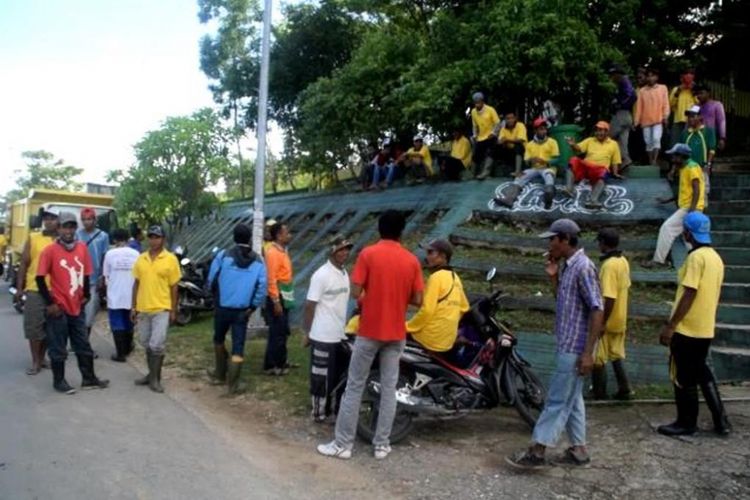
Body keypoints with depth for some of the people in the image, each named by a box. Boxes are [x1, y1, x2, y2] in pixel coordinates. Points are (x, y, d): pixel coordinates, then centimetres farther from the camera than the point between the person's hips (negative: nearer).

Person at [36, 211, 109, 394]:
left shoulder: (82, 248, 3)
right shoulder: (50, 250, -12)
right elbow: (40, 278, -11)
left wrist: (86, 296, 7)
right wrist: (50, 303, -13)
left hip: (77, 307, 5)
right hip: (58, 308, -5)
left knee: (83, 345, 14)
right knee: (58, 348, 6)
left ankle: (89, 378, 25)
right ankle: (59, 381, 21)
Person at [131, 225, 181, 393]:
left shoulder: (170, 259, -6)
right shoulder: (141, 259, 5)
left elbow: (174, 287, -4)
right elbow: (136, 284, 10)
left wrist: (173, 310, -5)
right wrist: (133, 307, 7)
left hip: (161, 309, -4)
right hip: (143, 309, 4)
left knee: (157, 345, -5)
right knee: (147, 345, 14)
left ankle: (155, 378, 8)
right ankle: (152, 374, 28)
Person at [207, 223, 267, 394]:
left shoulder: (223, 256, -7)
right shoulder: (258, 262, -2)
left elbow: (211, 280, -1)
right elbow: (262, 287, -10)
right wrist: (253, 306, 1)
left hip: (222, 307, 0)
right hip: (242, 310, 0)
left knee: (219, 340, 23)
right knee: (238, 347, 4)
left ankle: (220, 373, 37)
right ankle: (233, 384, 2)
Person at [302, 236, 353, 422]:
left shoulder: (345, 273, 9)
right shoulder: (321, 275, -16)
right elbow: (309, 305, -15)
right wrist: (307, 332, -12)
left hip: (341, 335, 8)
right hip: (323, 336, -8)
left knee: (340, 375, 16)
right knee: (321, 376, 3)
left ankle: (335, 409, 29)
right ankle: (319, 412, 15)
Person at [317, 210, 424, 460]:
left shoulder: (368, 254, -9)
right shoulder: (412, 260, 0)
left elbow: (356, 293, -13)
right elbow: (417, 300, -1)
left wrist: (371, 295, 8)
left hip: (370, 331, -3)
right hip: (396, 333, 3)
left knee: (354, 387, 5)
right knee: (389, 388, 10)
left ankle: (343, 444, 11)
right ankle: (382, 444, 16)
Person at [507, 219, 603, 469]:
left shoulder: (583, 267, -18)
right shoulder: (568, 267, 11)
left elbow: (597, 311, -21)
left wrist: (588, 352, -22)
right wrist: (554, 277, 6)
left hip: (574, 348, -9)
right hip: (567, 345, 9)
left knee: (557, 400, -3)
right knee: (571, 399, 15)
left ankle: (537, 451, 4)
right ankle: (578, 450, 24)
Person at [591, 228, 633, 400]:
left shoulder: (609, 265, -24)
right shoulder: (623, 261, 4)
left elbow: (610, 298, -27)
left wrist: (601, 323, -21)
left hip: (608, 321, -8)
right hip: (620, 320, 9)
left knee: (598, 358, 5)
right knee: (617, 355, 19)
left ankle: (599, 392, 15)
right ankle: (624, 389, 23)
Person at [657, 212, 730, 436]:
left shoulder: (696, 257, -17)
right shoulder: (716, 257, 10)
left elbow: (689, 295, -21)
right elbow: (713, 295, 16)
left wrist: (670, 326, -19)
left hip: (687, 329, -9)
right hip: (705, 329, 9)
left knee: (683, 377, 4)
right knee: (702, 373, 19)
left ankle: (686, 423, 15)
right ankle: (720, 421, 21)